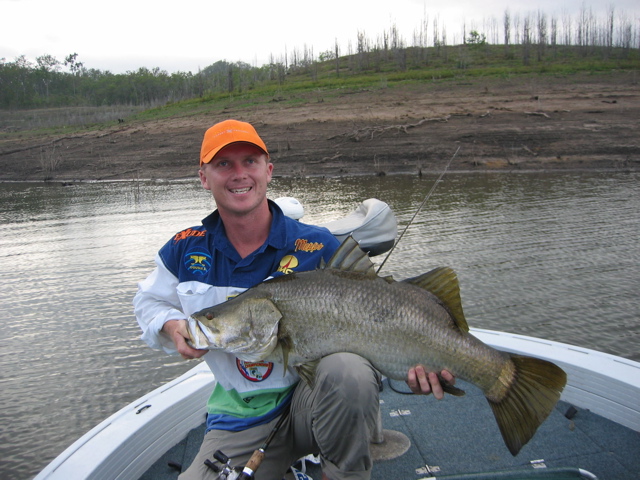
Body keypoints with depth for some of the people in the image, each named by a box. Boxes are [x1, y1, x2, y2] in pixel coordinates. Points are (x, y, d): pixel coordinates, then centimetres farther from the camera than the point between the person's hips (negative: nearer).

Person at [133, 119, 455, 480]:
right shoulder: (185, 250, -2)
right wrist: (172, 326, -7)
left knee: (347, 369, -36)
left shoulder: (320, 248, -12)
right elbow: (150, 301, 16)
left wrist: (409, 364, -33)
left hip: (317, 399, -3)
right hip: (239, 422, 4)